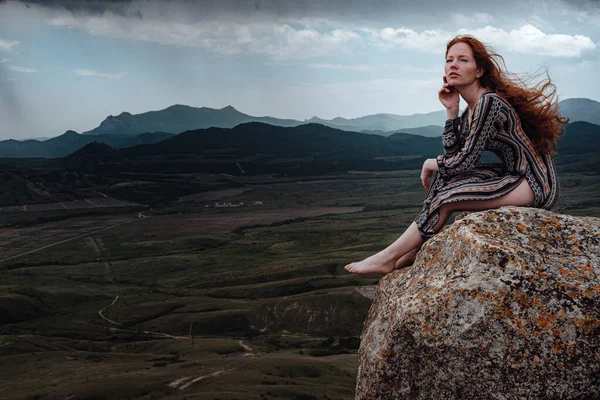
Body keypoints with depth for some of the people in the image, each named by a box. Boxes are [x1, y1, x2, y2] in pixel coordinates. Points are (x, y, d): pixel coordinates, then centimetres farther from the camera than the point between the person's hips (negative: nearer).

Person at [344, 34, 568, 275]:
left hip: (536, 183, -9)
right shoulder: (471, 108, 9)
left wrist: (430, 164, 0)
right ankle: (416, 252, 6)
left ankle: (389, 258, -1)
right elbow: (452, 153, 5)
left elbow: (465, 161, -18)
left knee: (447, 196, -13)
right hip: (515, 174, 9)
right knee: (445, 176, 4)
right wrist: (451, 111, -3)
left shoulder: (489, 102, -20)